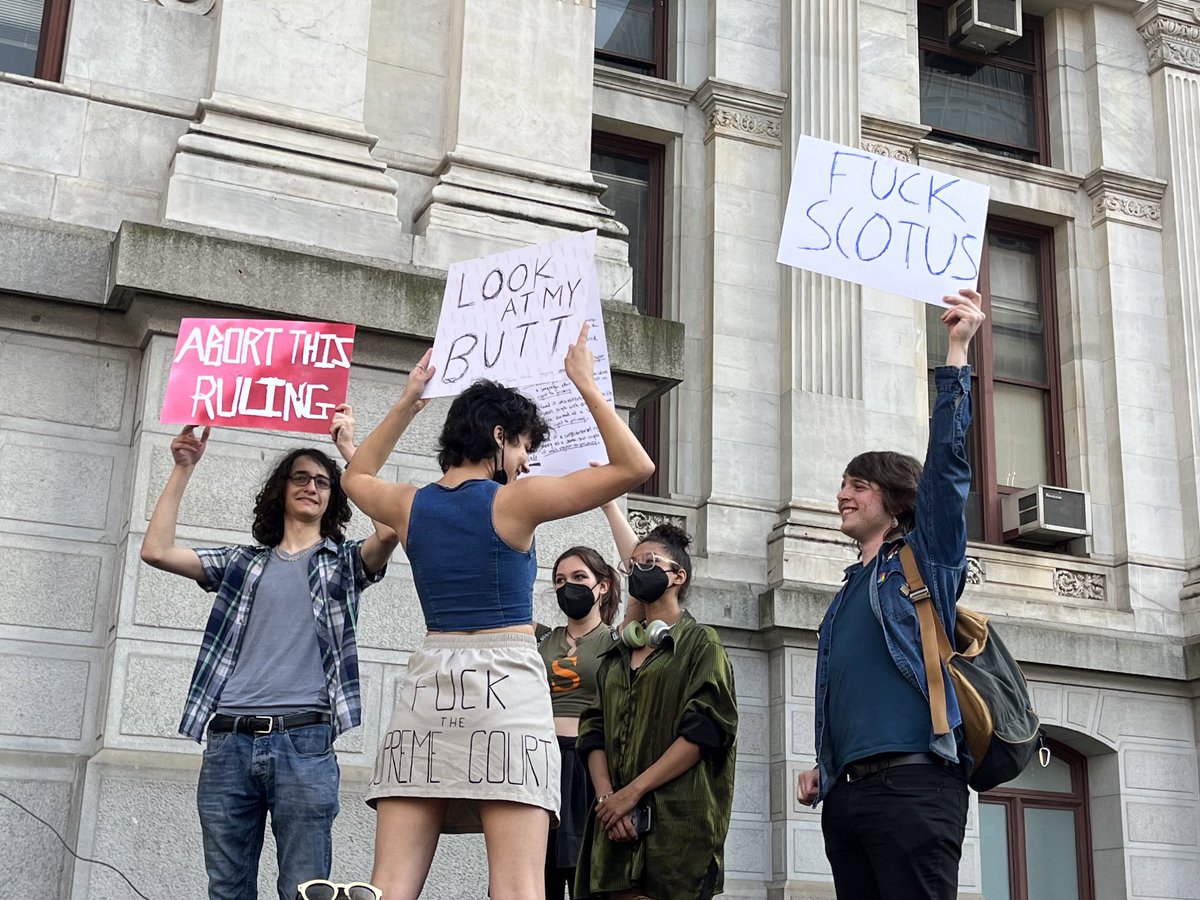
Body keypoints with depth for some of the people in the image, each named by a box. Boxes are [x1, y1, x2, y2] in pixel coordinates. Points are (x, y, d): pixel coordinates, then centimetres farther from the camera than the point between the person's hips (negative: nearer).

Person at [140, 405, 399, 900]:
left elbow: (390, 527, -7)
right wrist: (183, 469, 9)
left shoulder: (344, 562, 14)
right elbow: (156, 550, 11)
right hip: (228, 743, 3)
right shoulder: (243, 563, 20)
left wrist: (350, 449, -4)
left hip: (305, 742, -3)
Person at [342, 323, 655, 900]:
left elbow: (357, 477, 35)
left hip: (428, 684, 5)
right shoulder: (515, 501, -2)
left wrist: (405, 404, 34)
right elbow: (634, 467, -2)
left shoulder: (410, 505, 11)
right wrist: (586, 387, 7)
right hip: (506, 683, -5)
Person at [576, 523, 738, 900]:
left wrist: (632, 791, -14)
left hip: (678, 818, -5)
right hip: (617, 824, 5)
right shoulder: (617, 653, 19)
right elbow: (594, 730, 11)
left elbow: (704, 730, -9)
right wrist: (606, 796, -8)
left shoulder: (701, 643, 3)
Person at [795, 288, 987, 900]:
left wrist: (957, 351, -9)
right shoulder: (847, 593, 26)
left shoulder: (927, 556, 8)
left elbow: (948, 460, -5)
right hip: (846, 794, 7)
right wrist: (824, 767, 16)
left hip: (912, 783, -7)